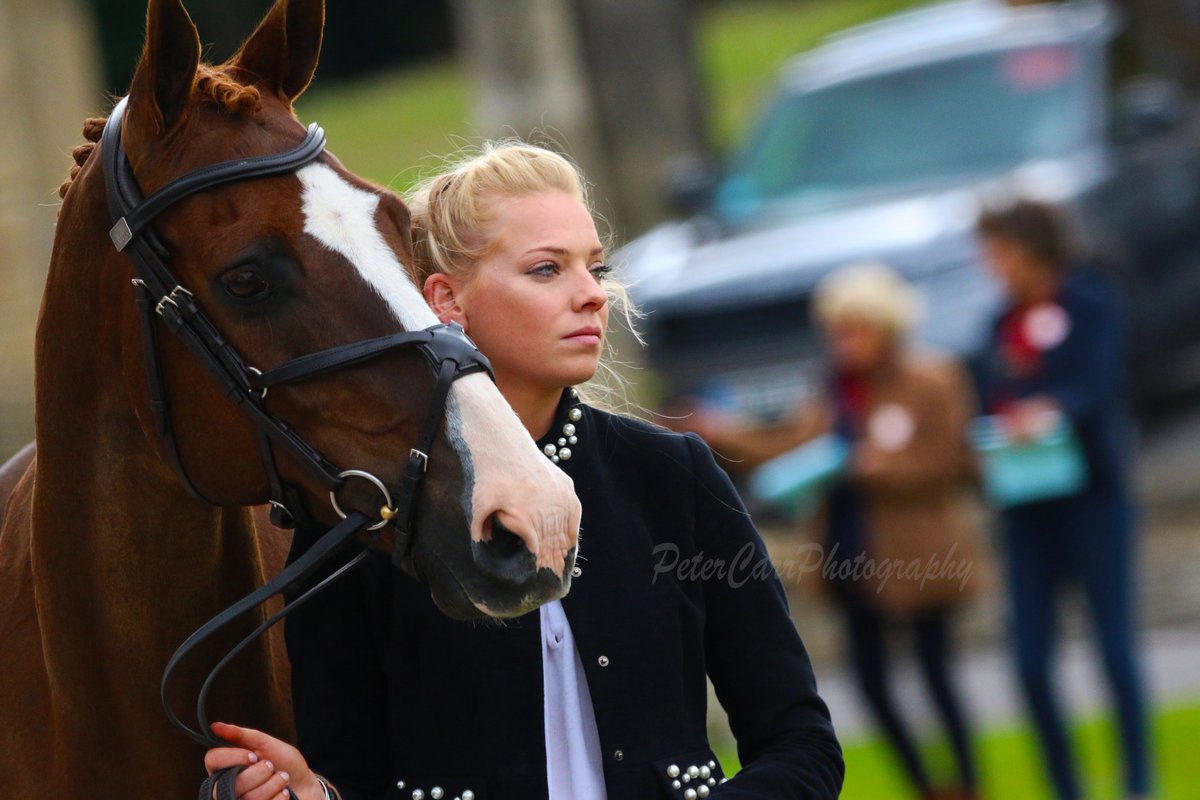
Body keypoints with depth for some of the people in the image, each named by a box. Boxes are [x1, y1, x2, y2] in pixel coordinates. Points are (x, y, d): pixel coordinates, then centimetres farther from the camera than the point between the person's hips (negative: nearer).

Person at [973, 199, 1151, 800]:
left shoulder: (1091, 306, -4)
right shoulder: (1003, 323, 12)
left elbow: (1099, 384, -17)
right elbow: (986, 405, 12)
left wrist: (1050, 411, -35)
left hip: (1092, 495, -5)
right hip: (1026, 506, 5)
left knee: (1115, 647, -4)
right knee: (1032, 663, 0)